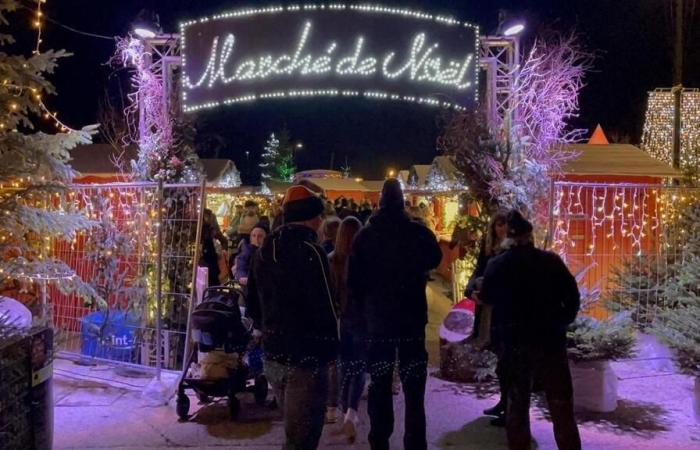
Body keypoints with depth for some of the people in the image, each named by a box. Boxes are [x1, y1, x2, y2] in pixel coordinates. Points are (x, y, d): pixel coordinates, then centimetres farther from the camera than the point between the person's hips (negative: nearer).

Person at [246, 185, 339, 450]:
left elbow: (253, 304, 15)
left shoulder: (264, 251, 9)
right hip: (305, 357, -8)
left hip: (272, 354, 8)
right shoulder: (309, 251, -16)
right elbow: (323, 308, -19)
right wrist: (331, 348, -7)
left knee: (293, 428, 24)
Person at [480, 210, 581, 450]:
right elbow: (572, 297, -4)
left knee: (517, 402, 15)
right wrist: (561, 323, 10)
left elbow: (486, 298, 8)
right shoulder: (551, 261, -7)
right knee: (561, 404, 8)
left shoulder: (496, 265, -3)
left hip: (515, 342, 2)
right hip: (550, 340, -1)